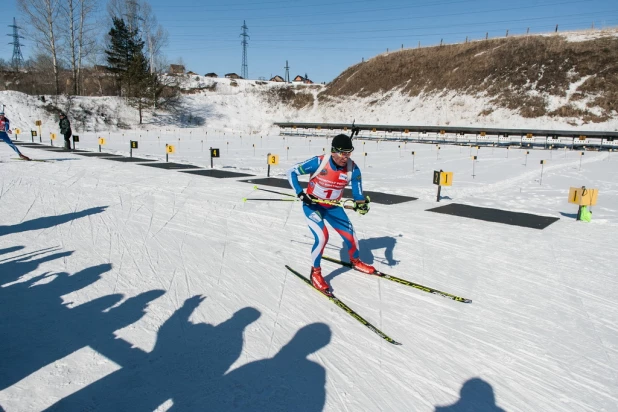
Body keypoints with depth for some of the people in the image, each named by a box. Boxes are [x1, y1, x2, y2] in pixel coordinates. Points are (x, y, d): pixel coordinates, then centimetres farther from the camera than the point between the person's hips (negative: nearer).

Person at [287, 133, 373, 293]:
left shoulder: (353, 169, -17)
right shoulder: (318, 162, -27)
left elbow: (358, 194, -9)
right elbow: (291, 172, -18)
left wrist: (361, 204, -31)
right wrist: (301, 194, -27)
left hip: (333, 207, 4)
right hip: (312, 205, -4)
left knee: (350, 236, 5)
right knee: (322, 237, -23)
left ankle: (355, 261, 39)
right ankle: (315, 273, 1)